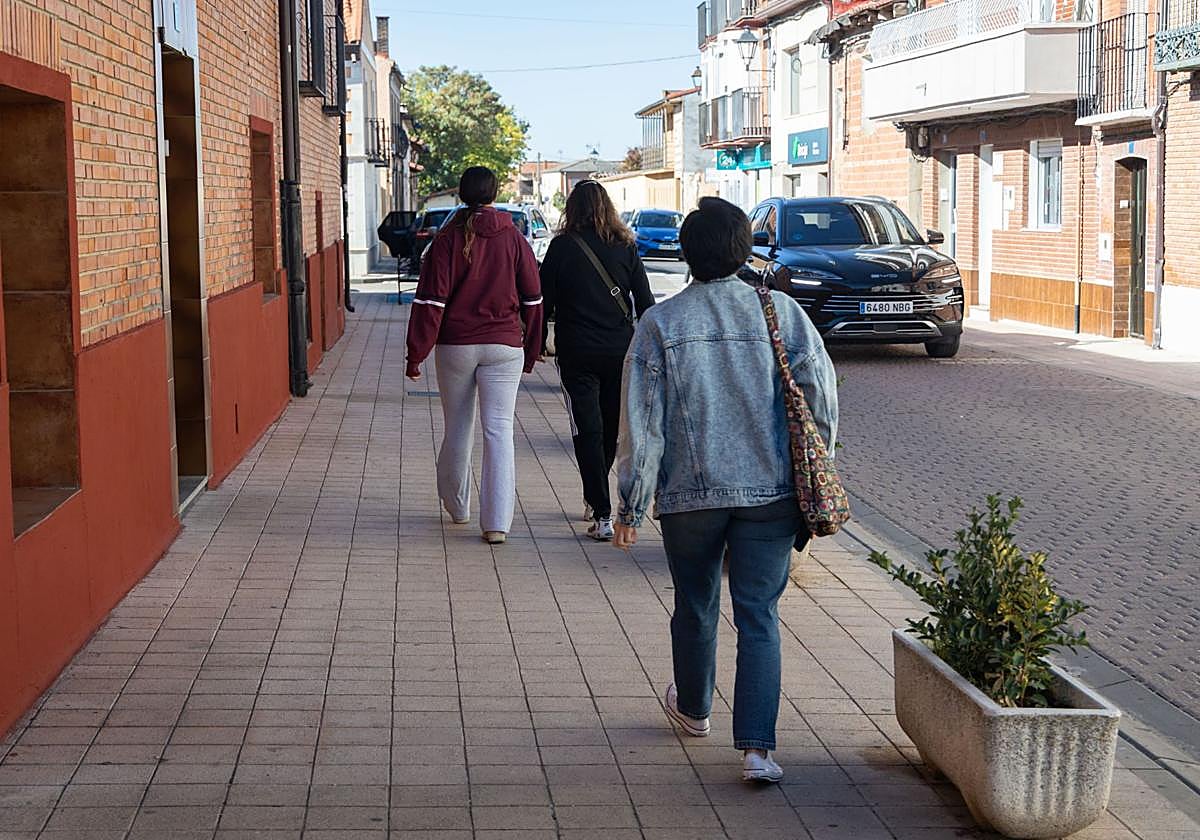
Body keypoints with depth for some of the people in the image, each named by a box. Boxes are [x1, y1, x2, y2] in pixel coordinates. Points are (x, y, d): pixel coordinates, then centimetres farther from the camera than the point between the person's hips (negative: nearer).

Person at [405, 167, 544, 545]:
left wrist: (416, 354, -3)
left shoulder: (447, 240, -4)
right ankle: (497, 523, -10)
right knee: (499, 431, -2)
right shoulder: (514, 240, 1)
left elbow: (430, 303, -7)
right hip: (504, 347, 0)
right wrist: (531, 352, 15)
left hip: (455, 347, 0)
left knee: (457, 429, 14)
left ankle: (457, 508, 30)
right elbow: (533, 300, 6)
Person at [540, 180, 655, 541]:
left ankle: (602, 515, -9)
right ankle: (594, 498, 33)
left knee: (588, 431, -1)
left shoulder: (563, 247, -6)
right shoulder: (625, 247, 1)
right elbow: (645, 302, 2)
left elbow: (545, 301, -4)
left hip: (577, 352, -3)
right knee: (611, 427, 18)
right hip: (620, 351, 3)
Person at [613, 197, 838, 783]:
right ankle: (757, 748, -8)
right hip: (771, 493, 0)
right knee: (759, 616, 2)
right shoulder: (782, 312, -3)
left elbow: (641, 425, -6)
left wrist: (632, 507, 1)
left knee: (696, 607, 19)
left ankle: (692, 708, 43)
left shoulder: (661, 323, -5)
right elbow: (822, 401, -1)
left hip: (690, 493, 0)